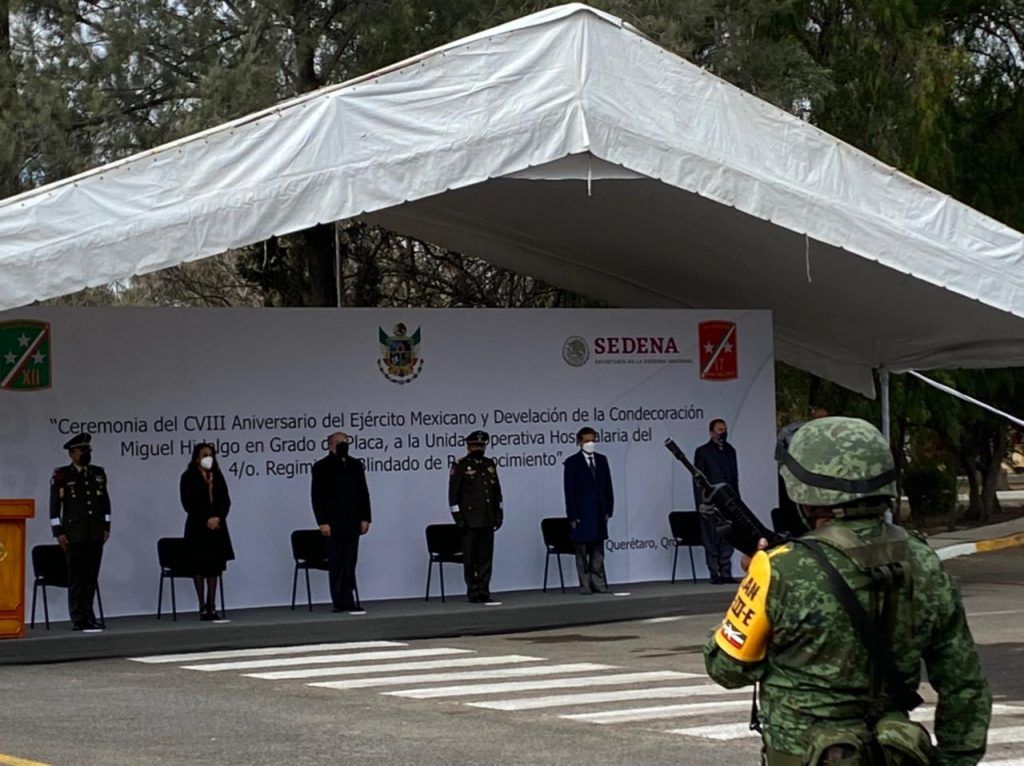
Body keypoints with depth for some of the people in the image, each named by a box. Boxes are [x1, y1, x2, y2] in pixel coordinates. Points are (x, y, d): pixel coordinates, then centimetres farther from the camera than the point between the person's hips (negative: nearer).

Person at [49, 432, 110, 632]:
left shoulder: (99, 473, 12)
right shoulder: (61, 475, -1)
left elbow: (105, 501, 17)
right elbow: (55, 505, -3)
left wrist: (106, 526, 10)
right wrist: (58, 532, -7)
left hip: (95, 534, 4)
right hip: (74, 535, -4)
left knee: (91, 577, 4)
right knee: (76, 577, -1)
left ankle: (87, 615, 12)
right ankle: (79, 619, 3)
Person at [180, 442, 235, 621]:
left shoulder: (217, 476, 12)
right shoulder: (188, 477, -2)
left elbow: (225, 500, 8)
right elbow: (188, 503, -9)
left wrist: (218, 518, -9)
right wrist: (206, 520, -15)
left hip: (217, 526, 5)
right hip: (198, 527, -4)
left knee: (215, 566, 4)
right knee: (199, 566, -4)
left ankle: (212, 607, 7)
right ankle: (203, 608, -1)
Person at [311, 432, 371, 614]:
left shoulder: (355, 465, 11)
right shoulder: (321, 467, -1)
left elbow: (363, 493, 12)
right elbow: (317, 496, -4)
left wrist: (365, 518, 4)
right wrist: (323, 522, -11)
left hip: (352, 523, 4)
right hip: (333, 524, -4)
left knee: (349, 564, 2)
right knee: (337, 565, -1)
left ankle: (346, 601, 4)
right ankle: (341, 601, 2)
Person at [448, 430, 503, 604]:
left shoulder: (490, 464, 13)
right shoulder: (460, 466, -3)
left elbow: (497, 490, 18)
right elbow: (453, 493, -5)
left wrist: (499, 513, 11)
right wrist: (458, 517, -11)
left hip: (488, 520, 5)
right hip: (470, 520, -5)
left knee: (486, 556, 4)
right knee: (470, 558, -1)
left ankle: (484, 591, 9)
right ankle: (473, 591, 5)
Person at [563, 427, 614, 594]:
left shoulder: (602, 460, 9)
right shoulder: (572, 462, -4)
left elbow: (607, 486, 10)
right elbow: (569, 491, -6)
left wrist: (608, 510, 4)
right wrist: (572, 516, -10)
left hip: (599, 513, 4)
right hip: (582, 514, -4)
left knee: (598, 550, 6)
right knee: (582, 552, 0)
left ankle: (598, 583, 9)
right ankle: (585, 585, 3)